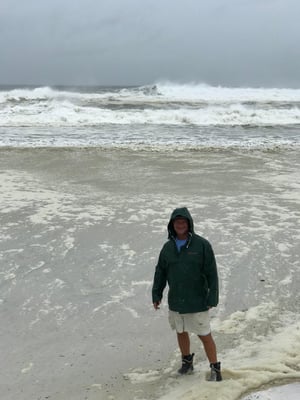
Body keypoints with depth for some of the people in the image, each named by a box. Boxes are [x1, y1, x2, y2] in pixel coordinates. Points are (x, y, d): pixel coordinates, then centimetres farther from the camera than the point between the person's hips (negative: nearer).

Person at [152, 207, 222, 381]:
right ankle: (187, 361, 38)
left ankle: (216, 368, 17)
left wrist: (213, 298, -13)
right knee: (181, 332, 18)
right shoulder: (168, 247, 2)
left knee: (205, 336, 2)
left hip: (197, 302, -4)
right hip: (175, 301, 5)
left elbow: (212, 273, -11)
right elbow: (160, 272, 11)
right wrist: (156, 295, 9)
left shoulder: (202, 245, -12)